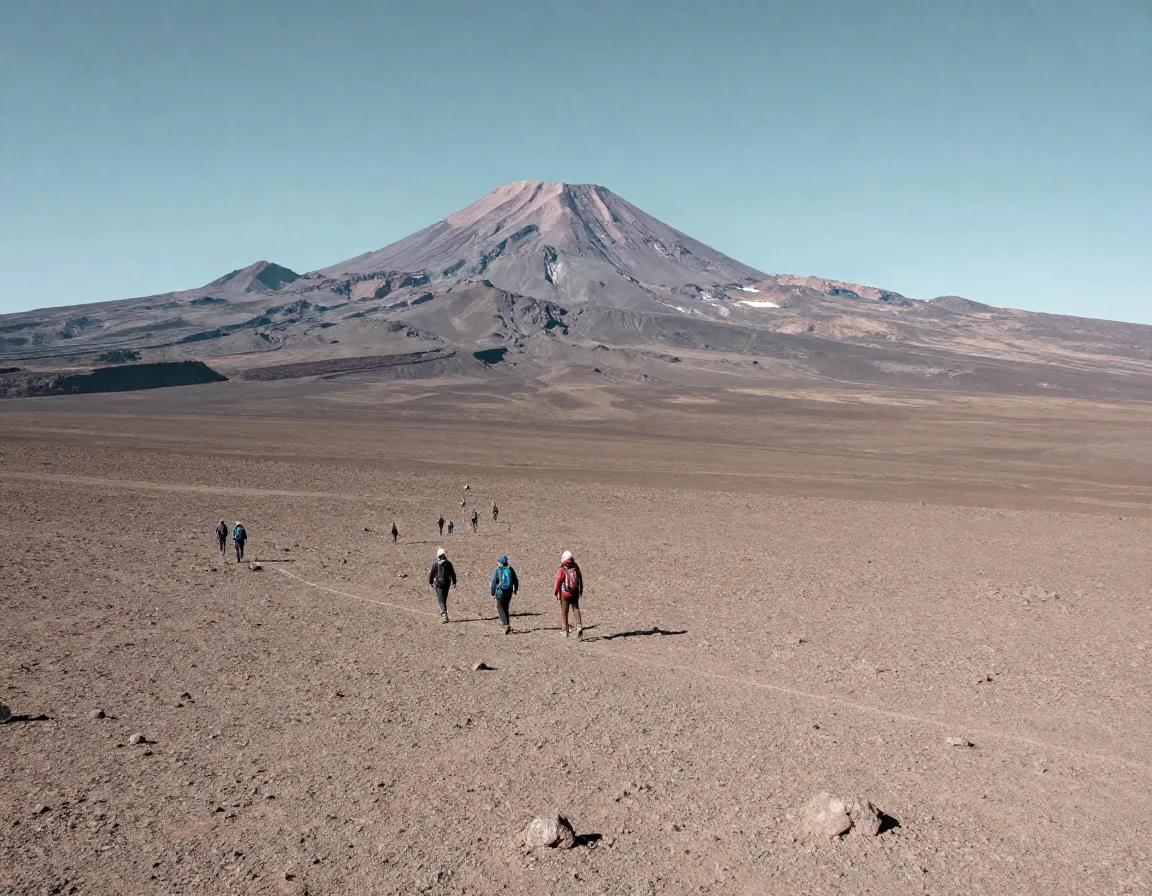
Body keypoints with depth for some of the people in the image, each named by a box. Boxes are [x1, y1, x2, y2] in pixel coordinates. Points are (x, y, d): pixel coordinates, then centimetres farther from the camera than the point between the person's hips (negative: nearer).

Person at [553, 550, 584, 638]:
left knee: (564, 612, 9)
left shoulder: (562, 570, -15)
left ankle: (565, 631, 10)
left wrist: (556, 592, -3)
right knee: (576, 609, 11)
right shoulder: (576, 567, -2)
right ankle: (579, 626, -8)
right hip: (575, 593, 3)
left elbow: (558, 582, -14)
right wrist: (581, 589, 19)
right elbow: (580, 579, 6)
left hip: (565, 593, -3)